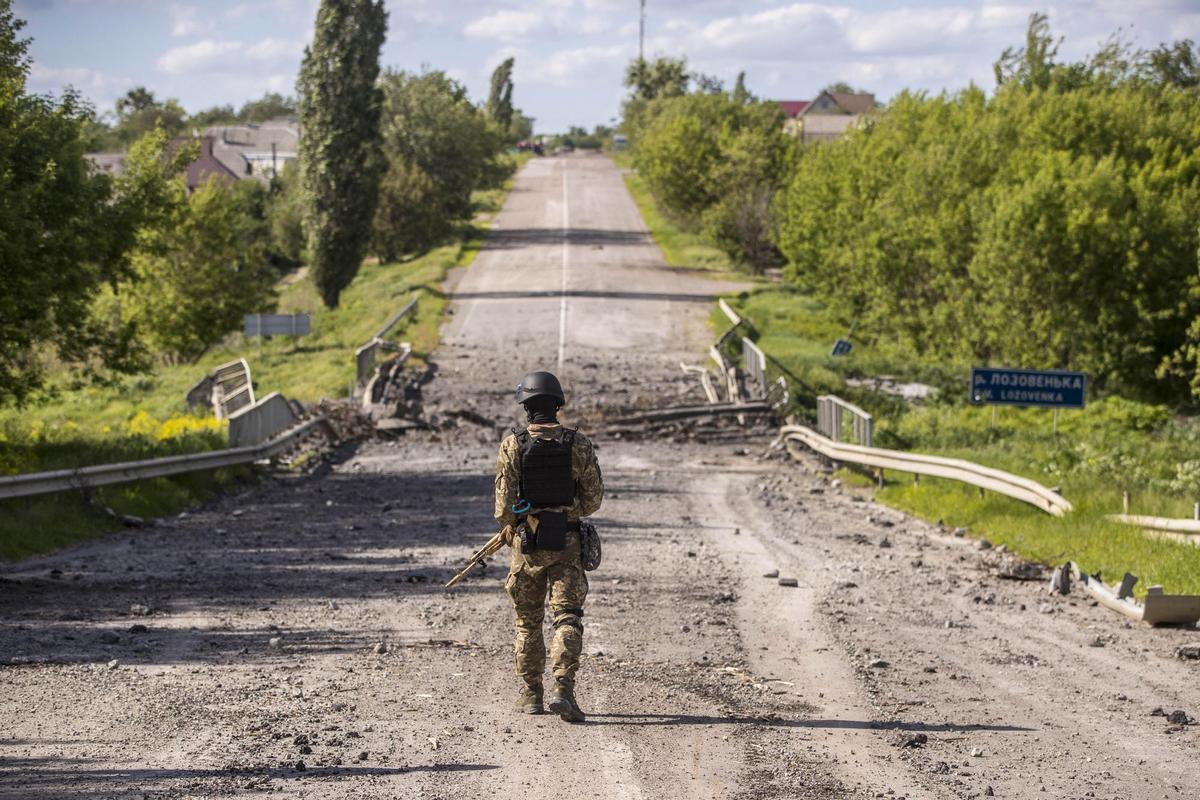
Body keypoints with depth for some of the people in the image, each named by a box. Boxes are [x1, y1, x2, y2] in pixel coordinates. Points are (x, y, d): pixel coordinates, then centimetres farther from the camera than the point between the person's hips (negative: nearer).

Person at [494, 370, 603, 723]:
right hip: (567, 544, 0)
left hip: (526, 544, 0)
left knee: (527, 621, 14)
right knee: (567, 618, -2)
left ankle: (531, 694, 20)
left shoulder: (513, 445, -7)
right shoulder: (579, 445, -4)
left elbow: (505, 500, -9)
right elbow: (593, 498, -2)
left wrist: (506, 521, 12)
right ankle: (562, 689, -19)